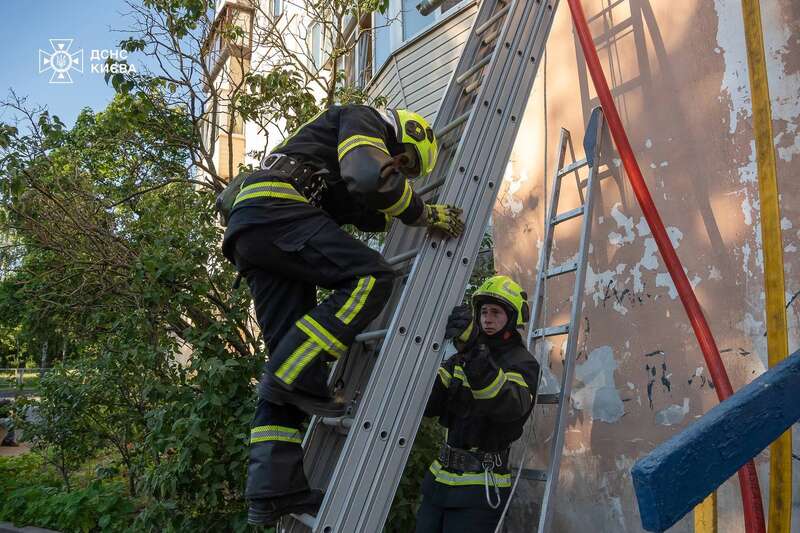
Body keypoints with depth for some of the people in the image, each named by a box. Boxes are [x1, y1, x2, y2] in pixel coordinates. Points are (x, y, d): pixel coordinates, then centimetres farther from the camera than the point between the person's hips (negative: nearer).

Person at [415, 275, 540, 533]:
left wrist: (475, 352, -39)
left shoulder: (522, 362, -7)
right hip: (440, 478, 6)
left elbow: (509, 406, -29)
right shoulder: (461, 358, 11)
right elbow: (429, 405, 1)